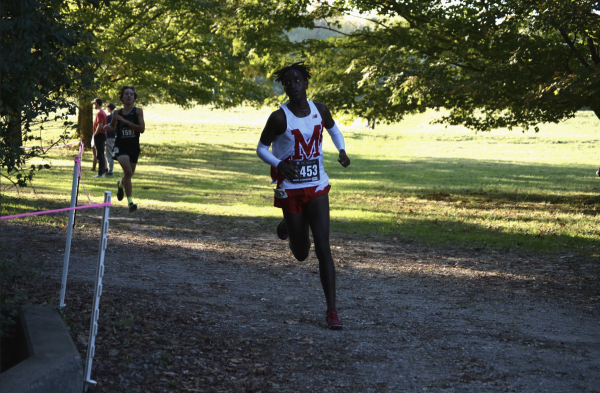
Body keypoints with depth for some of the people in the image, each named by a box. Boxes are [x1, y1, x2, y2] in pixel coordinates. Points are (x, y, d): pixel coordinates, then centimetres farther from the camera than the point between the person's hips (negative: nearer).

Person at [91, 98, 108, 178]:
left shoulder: (99, 113, -15)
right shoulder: (103, 113, 16)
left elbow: (100, 126, -24)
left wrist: (95, 134, -14)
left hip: (99, 135, -10)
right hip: (103, 134, 10)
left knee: (99, 155, -9)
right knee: (101, 155, 13)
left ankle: (100, 173, -9)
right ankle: (103, 171, 16)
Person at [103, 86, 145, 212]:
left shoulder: (138, 111, -4)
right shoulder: (117, 113, 2)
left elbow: (142, 129, -16)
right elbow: (113, 125, 23)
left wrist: (125, 121, -19)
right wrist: (108, 127, -2)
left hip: (134, 147, 1)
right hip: (121, 146, -1)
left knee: (129, 174, 15)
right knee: (128, 171, -23)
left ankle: (121, 184, 53)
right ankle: (130, 201, -20)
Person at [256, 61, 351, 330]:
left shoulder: (320, 110, -2)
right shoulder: (279, 118, -13)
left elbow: (333, 128, 20)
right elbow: (261, 148, -4)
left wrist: (342, 150, 1)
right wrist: (279, 164, -23)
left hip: (317, 187, 2)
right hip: (290, 189, -2)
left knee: (323, 247, -10)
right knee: (301, 254, 10)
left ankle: (331, 310, -8)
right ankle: (287, 226, 47)